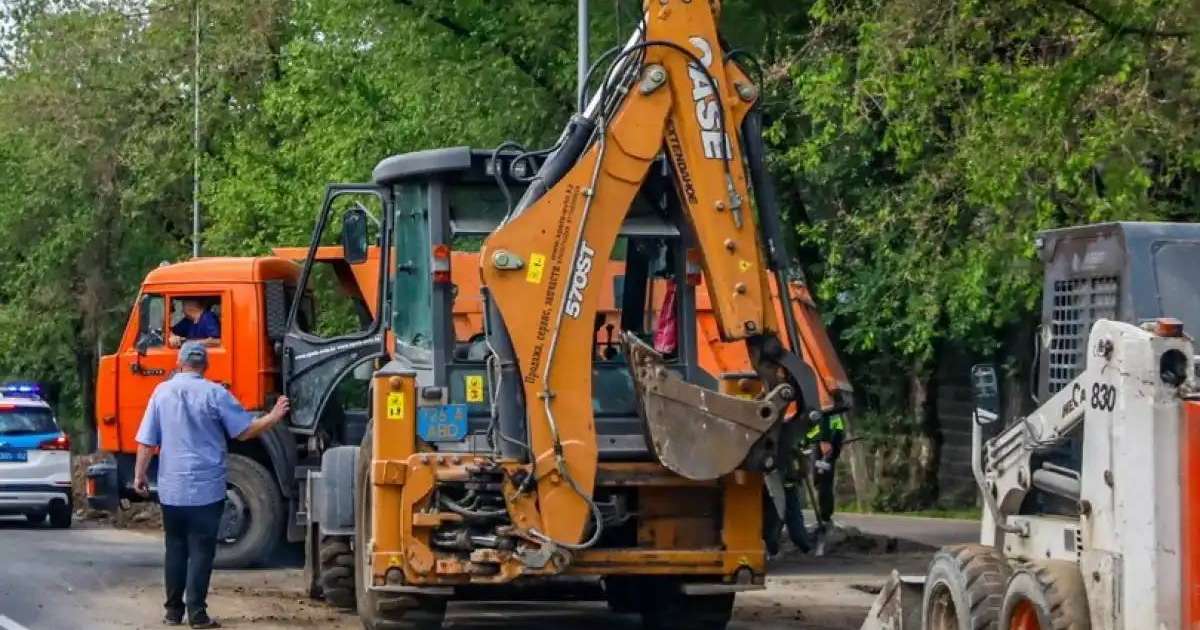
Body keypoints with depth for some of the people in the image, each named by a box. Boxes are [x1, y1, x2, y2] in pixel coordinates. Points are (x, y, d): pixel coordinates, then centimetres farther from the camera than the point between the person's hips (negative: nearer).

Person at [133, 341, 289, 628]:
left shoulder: (163, 392, 1)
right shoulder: (214, 394, -7)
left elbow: (146, 440, 1)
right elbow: (246, 431, -4)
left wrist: (140, 476, 10)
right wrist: (274, 416, 10)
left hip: (171, 489, 3)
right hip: (206, 489, -3)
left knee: (175, 549, 13)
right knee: (201, 551, 0)